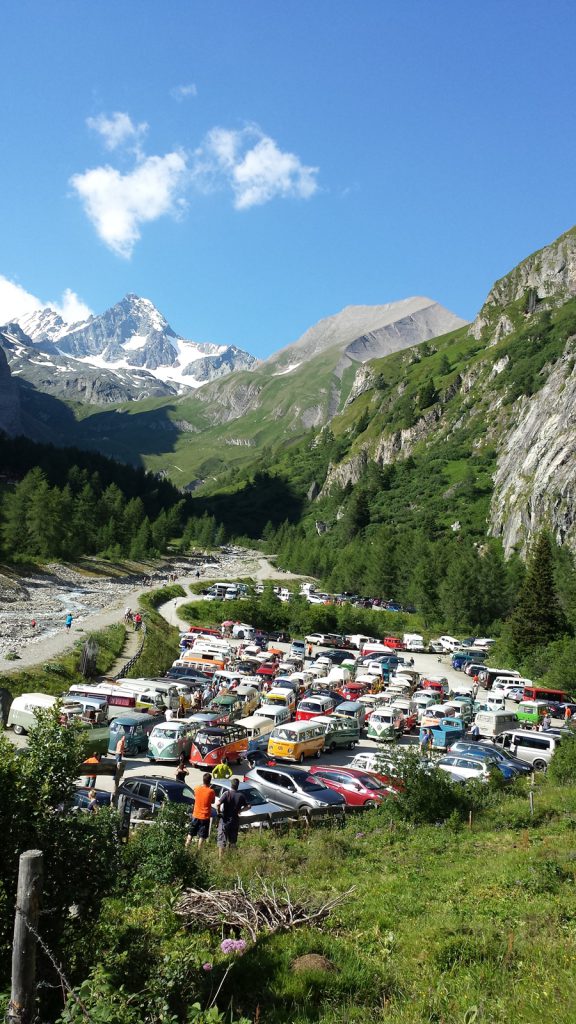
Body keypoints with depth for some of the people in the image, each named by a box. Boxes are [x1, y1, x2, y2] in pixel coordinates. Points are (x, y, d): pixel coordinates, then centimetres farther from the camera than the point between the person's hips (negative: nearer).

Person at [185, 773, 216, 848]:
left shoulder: (197, 789, -8)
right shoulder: (211, 791, -16)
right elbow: (212, 801, 1)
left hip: (195, 815, 3)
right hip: (205, 817, -3)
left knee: (190, 834, 16)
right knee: (202, 836, 7)